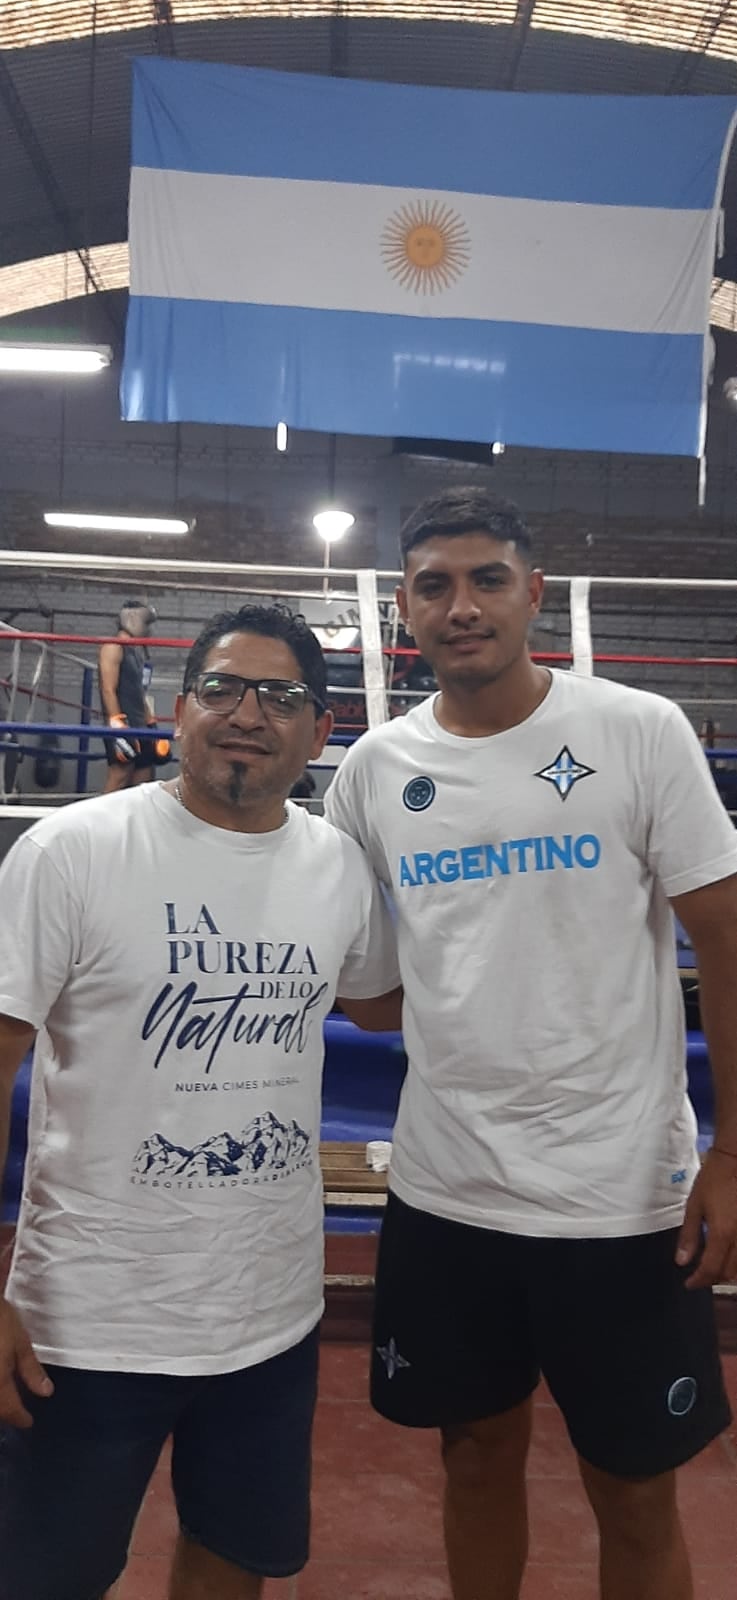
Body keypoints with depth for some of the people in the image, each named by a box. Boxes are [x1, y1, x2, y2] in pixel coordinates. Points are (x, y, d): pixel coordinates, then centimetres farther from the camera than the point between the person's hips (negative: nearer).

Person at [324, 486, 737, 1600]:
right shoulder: (374, 768, 1)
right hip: (443, 1194, 3)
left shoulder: (641, 733, -8)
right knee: (477, 1458, 22)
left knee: (637, 1501, 14)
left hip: (622, 1197, -2)